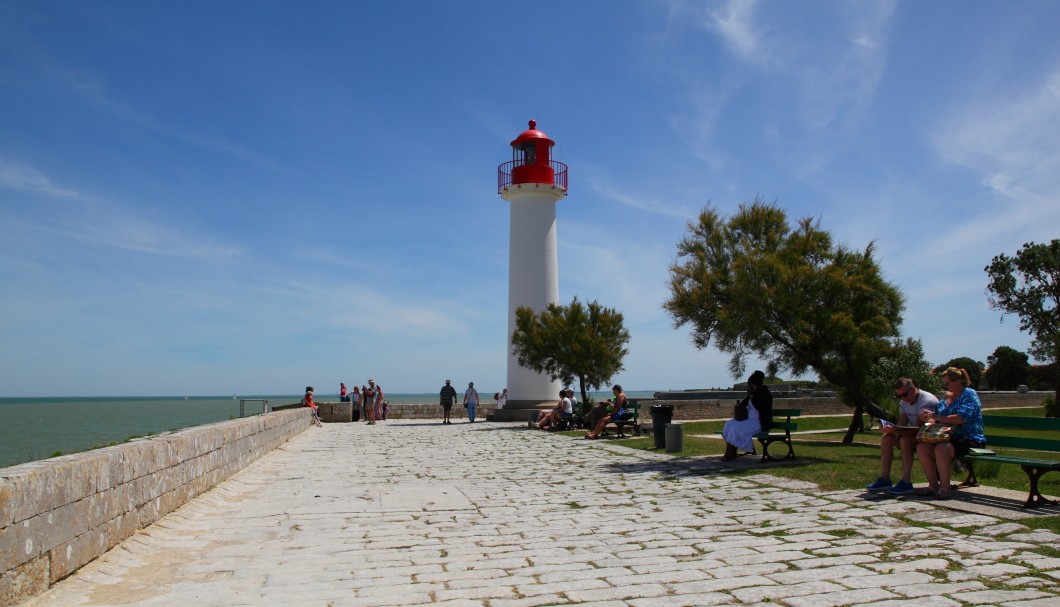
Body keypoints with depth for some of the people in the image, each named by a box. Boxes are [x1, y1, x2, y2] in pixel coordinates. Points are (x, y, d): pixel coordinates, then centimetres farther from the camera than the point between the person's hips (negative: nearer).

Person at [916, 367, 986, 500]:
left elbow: (961, 418, -20)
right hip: (950, 438, 7)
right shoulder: (946, 397, 19)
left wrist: (937, 417, -15)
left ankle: (945, 488, -24)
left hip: (969, 440, -7)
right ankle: (933, 485, -12)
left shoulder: (969, 394, -4)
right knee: (922, 447, -18)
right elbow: (937, 422, 22)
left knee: (941, 448, -35)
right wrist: (928, 420, -1)